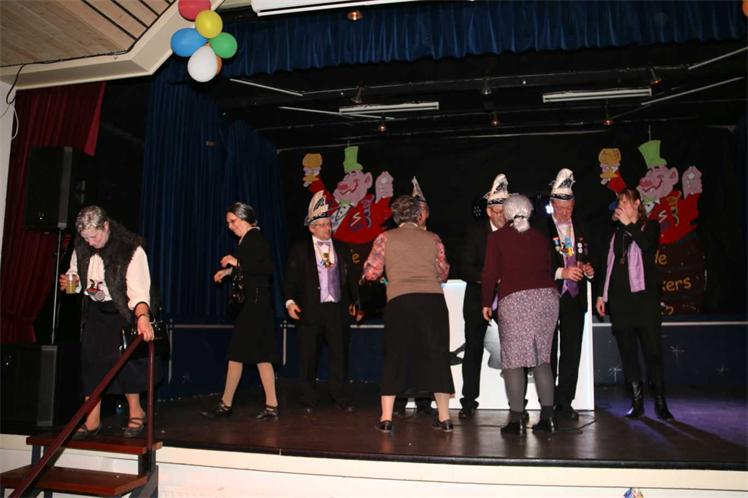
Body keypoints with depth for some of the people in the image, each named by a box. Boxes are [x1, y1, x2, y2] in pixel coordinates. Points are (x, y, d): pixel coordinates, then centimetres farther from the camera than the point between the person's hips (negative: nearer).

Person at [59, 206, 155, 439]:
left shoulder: (130, 249, -23)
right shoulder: (81, 248, -4)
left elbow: (138, 287, -31)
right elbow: (76, 272, 14)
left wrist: (142, 317, -46)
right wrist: (70, 280, -11)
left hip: (122, 311, -5)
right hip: (95, 310, 6)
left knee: (120, 357, -12)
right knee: (91, 358, 1)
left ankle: (136, 411, 9)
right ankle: (92, 420, 10)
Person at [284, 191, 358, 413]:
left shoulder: (342, 249, 12)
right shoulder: (300, 250, 3)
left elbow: (350, 277, 15)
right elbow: (291, 278, -2)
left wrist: (353, 301, 12)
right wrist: (290, 301, -14)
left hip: (338, 309, 3)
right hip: (310, 309, -2)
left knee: (339, 354, 6)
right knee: (308, 356, 3)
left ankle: (340, 397, 18)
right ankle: (308, 400, 15)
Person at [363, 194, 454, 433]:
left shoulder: (385, 238, 7)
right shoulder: (433, 239, 10)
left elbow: (371, 273, 3)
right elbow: (443, 273, 12)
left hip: (400, 300, -1)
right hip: (433, 299, 1)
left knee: (395, 357, 9)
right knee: (436, 356, 10)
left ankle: (386, 418, 9)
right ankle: (444, 418, 15)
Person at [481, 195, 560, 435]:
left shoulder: (497, 237, 6)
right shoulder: (540, 237, 17)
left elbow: (490, 272, 3)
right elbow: (547, 269, 18)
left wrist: (487, 303, 9)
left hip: (514, 300, -4)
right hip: (546, 296, 5)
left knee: (513, 360, -1)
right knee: (542, 357, 11)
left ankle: (517, 420, -3)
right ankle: (547, 417, 11)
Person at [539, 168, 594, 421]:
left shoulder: (580, 228, 11)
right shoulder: (540, 229, -6)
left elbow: (587, 258, 19)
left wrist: (589, 269, -2)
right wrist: (561, 272, -21)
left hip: (575, 298, 5)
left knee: (571, 353, 8)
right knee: (548, 353, 2)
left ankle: (565, 403, 17)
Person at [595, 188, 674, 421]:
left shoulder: (650, 227, 7)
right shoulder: (615, 232, 16)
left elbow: (648, 246, -16)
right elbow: (608, 264, 15)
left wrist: (629, 224, -11)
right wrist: (600, 294, 11)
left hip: (644, 295, -3)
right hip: (619, 297, 4)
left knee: (652, 349, -5)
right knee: (627, 352, 3)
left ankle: (660, 402, 3)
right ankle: (637, 402, 9)